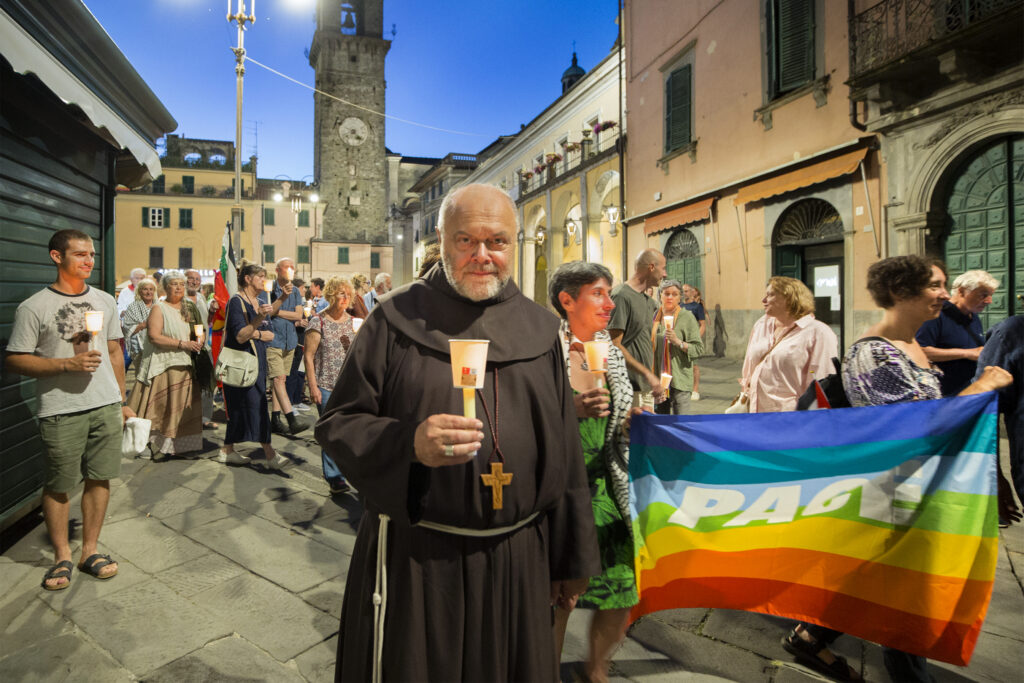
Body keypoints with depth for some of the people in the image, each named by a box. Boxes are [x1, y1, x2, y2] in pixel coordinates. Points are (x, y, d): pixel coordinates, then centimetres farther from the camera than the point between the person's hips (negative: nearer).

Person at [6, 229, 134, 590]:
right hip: (61, 412, -3)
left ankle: (89, 551, 23)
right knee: (58, 486, 6)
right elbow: (15, 360, -4)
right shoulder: (33, 307, -4)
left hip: (106, 406, 4)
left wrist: (122, 401, 13)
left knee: (100, 478, 8)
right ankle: (62, 556, 24)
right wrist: (68, 363, -17)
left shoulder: (105, 301, 10)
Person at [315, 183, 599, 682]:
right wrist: (408, 444, -24)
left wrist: (570, 556, 9)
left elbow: (563, 450, 6)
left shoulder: (540, 329, 3)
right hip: (415, 559, -2)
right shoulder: (398, 319, -6)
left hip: (519, 560, 3)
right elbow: (338, 424, -4)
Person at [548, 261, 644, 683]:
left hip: (606, 490, 6)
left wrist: (630, 423, -2)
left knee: (621, 593, 8)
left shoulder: (612, 354, 9)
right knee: (558, 599, 5)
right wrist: (569, 410, -22)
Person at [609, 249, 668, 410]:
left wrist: (655, 382, 17)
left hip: (647, 387, 9)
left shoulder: (648, 301, 14)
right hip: (628, 389, -9)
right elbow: (615, 346, -19)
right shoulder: (621, 296, -14)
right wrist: (648, 374, -19)